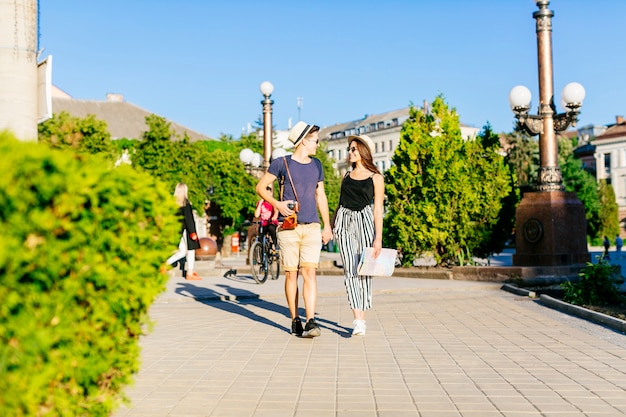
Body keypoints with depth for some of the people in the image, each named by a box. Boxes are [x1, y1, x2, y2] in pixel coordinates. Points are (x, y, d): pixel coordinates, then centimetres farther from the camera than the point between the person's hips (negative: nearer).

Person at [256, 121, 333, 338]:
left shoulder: (316, 165, 14)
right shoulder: (282, 163, 1)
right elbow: (261, 187, 4)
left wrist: (327, 226, 17)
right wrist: (277, 204, -12)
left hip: (312, 228, 3)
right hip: (288, 228, -3)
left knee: (309, 272, -8)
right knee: (291, 274, 2)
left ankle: (311, 322, -12)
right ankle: (295, 320, 13)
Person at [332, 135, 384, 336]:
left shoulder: (375, 178, 1)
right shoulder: (347, 175, 15)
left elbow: (377, 209, -4)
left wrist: (378, 237, -10)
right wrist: (332, 225, 16)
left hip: (365, 222, -3)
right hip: (345, 222, 3)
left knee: (364, 271, 0)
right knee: (350, 270, -8)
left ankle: (362, 318, 10)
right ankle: (358, 321, -13)